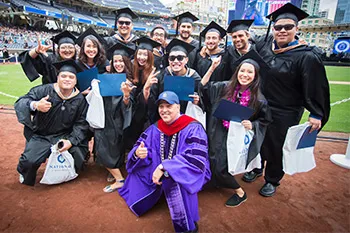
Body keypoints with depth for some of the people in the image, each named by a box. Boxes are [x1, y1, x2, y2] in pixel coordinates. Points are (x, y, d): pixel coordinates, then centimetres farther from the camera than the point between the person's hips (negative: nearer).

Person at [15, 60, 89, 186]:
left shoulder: (80, 100, -5)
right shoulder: (44, 90, -11)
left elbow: (81, 123, -5)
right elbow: (20, 102, -13)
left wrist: (71, 141, -19)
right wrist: (34, 105, -37)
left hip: (64, 136, 2)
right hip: (40, 136, -1)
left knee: (79, 155, -17)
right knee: (30, 161, -23)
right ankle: (25, 176, 18)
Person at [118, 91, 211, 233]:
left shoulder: (193, 129, -18)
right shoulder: (155, 129, 0)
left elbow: (196, 159, -30)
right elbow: (139, 146, -1)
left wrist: (164, 167, -36)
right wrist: (137, 153, -27)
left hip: (189, 173, -6)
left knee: (173, 181, -37)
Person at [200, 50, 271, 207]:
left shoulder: (258, 99, -9)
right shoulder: (224, 87, -4)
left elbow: (265, 121, 2)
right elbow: (204, 87, 4)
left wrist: (252, 125, -18)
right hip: (217, 135, 4)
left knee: (219, 167, -9)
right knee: (211, 163, -1)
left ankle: (240, 193, 19)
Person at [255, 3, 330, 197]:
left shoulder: (307, 56, -16)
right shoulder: (264, 44, -2)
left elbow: (315, 87, -13)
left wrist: (316, 115, -12)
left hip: (284, 113, -4)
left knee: (276, 148, 9)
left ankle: (272, 180, 34)